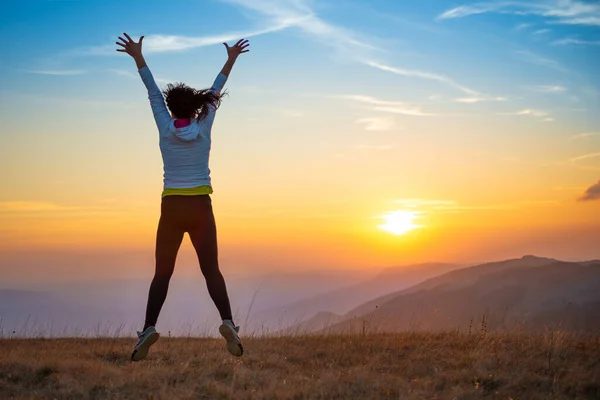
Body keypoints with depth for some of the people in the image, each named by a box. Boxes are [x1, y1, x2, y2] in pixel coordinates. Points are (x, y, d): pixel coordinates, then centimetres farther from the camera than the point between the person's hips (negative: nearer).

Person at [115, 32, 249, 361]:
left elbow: (153, 92, 6)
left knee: (162, 273, 6)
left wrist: (137, 56, 13)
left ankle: (149, 328, -12)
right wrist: (231, 60, 19)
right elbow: (215, 93, 9)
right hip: (200, 208, 0)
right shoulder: (203, 127, -1)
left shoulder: (166, 128, -2)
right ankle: (227, 322, -20)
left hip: (171, 208, 0)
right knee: (211, 270, 1)